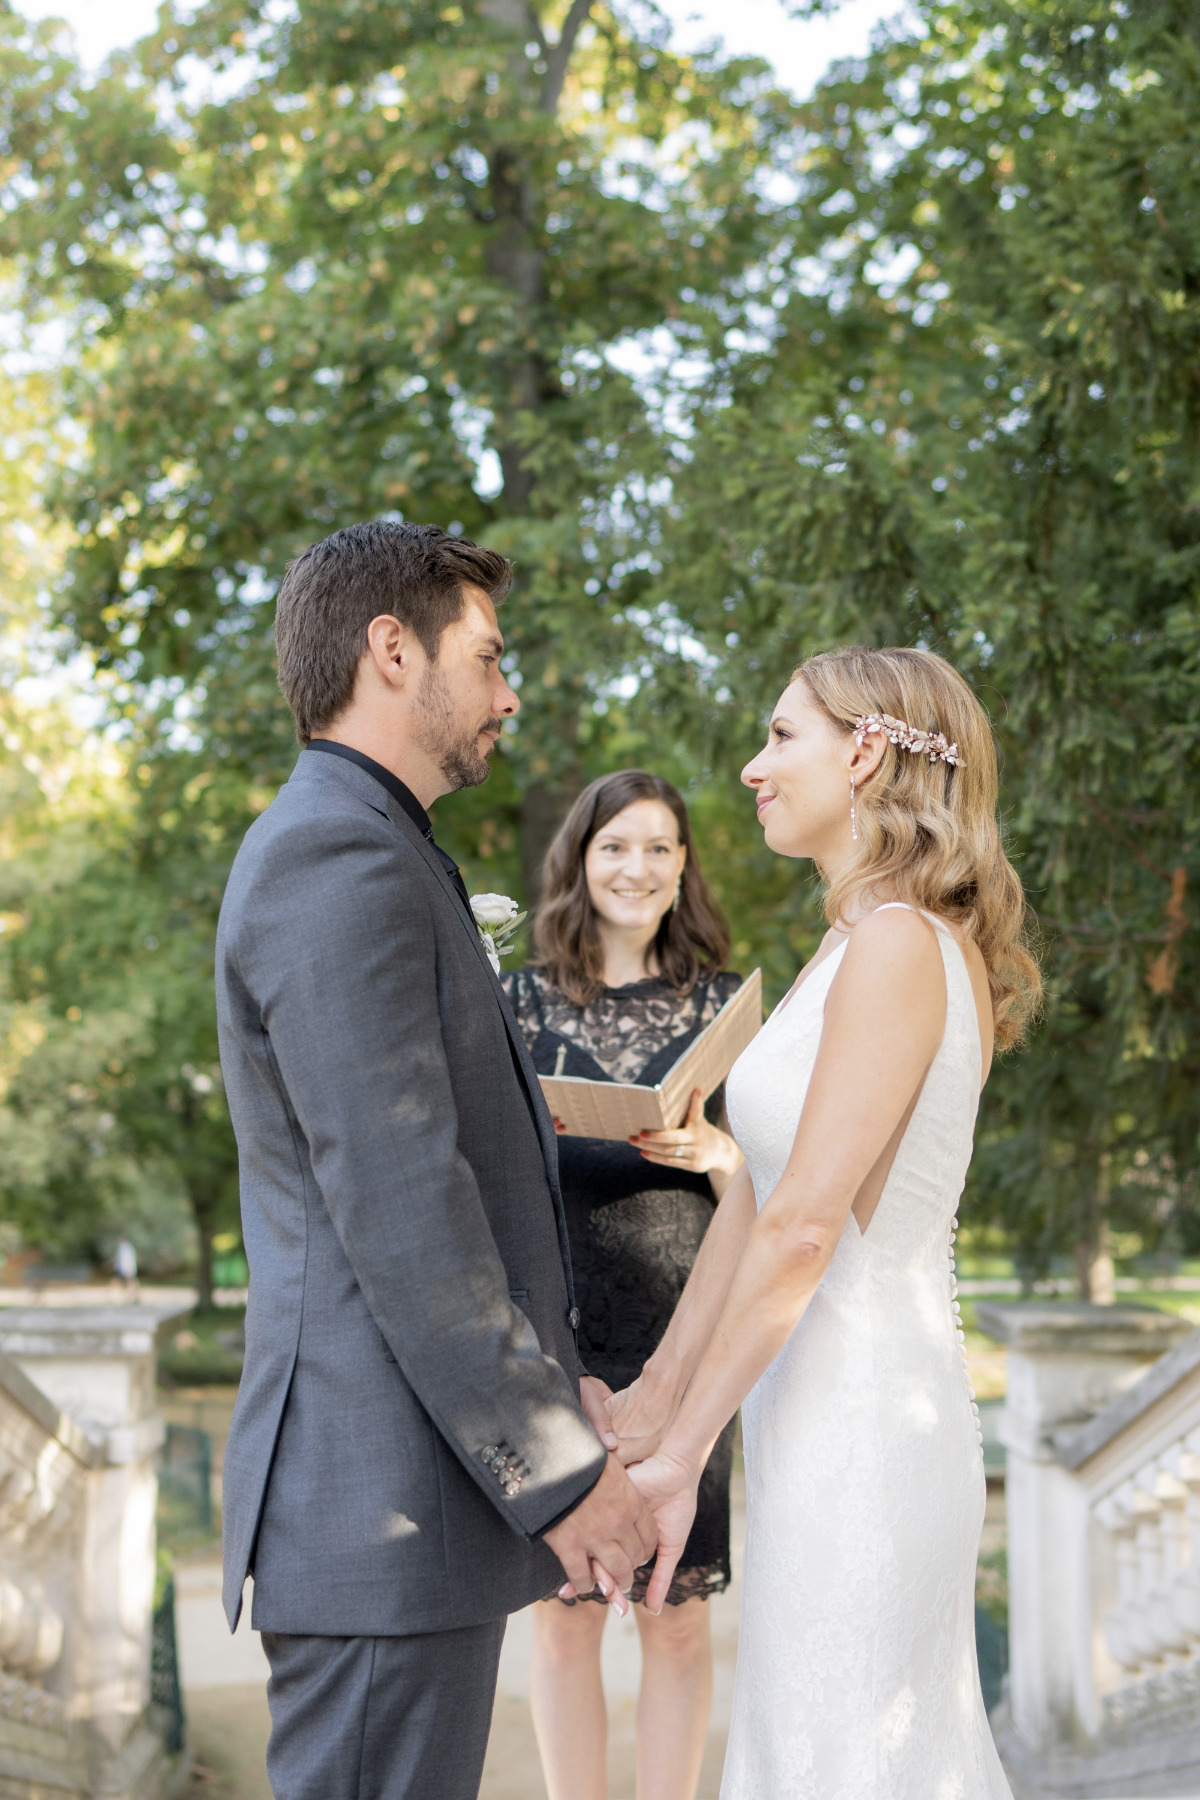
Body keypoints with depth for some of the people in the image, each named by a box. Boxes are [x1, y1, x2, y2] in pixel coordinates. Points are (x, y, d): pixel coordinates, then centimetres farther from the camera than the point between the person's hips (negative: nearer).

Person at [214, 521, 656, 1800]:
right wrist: (559, 1471, -17)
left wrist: (548, 1390, 20)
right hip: (386, 1503, -11)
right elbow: (396, 1203, -20)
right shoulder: (341, 858, -13)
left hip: (410, 1489, 11)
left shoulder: (352, 856, 20)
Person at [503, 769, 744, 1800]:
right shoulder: (522, 1001, 7)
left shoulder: (723, 1005, 8)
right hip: (554, 1336, 0)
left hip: (682, 1340, 0)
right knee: (563, 1610, 3)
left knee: (678, 1617, 2)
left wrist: (711, 1153, -13)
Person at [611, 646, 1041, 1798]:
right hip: (844, 1412, 9)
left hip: (859, 1431, -9)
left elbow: (802, 1227, -21)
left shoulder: (899, 946, -17)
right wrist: (657, 1395, 14)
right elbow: (755, 1196, 14)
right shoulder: (854, 947, 13)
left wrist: (680, 1453, -16)